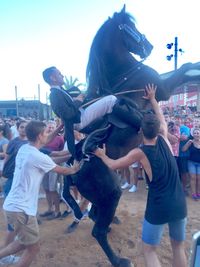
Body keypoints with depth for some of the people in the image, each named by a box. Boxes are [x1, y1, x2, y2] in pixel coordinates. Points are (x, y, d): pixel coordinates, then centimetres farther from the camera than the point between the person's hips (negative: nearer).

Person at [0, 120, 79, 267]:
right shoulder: (39, 157, -20)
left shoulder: (23, 149, 3)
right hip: (21, 209, -9)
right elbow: (62, 171, -5)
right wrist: (74, 169, 16)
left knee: (24, 242, 26)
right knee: (33, 247, 11)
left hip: (12, 205, 9)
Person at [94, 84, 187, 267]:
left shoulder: (139, 153, -14)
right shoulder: (164, 139, -5)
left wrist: (101, 154, 13)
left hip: (158, 208, -4)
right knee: (178, 247, 24)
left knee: (149, 250, 15)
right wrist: (152, 99, 21)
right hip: (179, 204, 5)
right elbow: (161, 118, 14)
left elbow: (113, 165, -4)